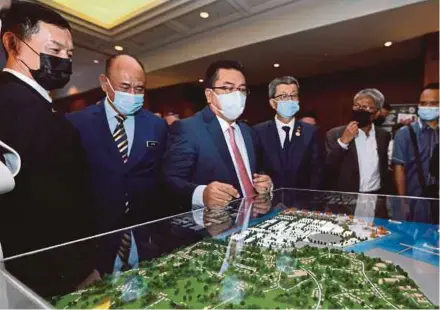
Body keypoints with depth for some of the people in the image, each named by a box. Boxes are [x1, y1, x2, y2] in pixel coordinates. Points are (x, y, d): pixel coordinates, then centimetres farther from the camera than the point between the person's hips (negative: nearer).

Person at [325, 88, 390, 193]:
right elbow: (325, 168, -17)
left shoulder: (384, 136, 2)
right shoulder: (335, 134, -11)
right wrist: (342, 142, -23)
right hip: (345, 197, -3)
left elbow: (384, 168, 11)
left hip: (376, 196, 3)